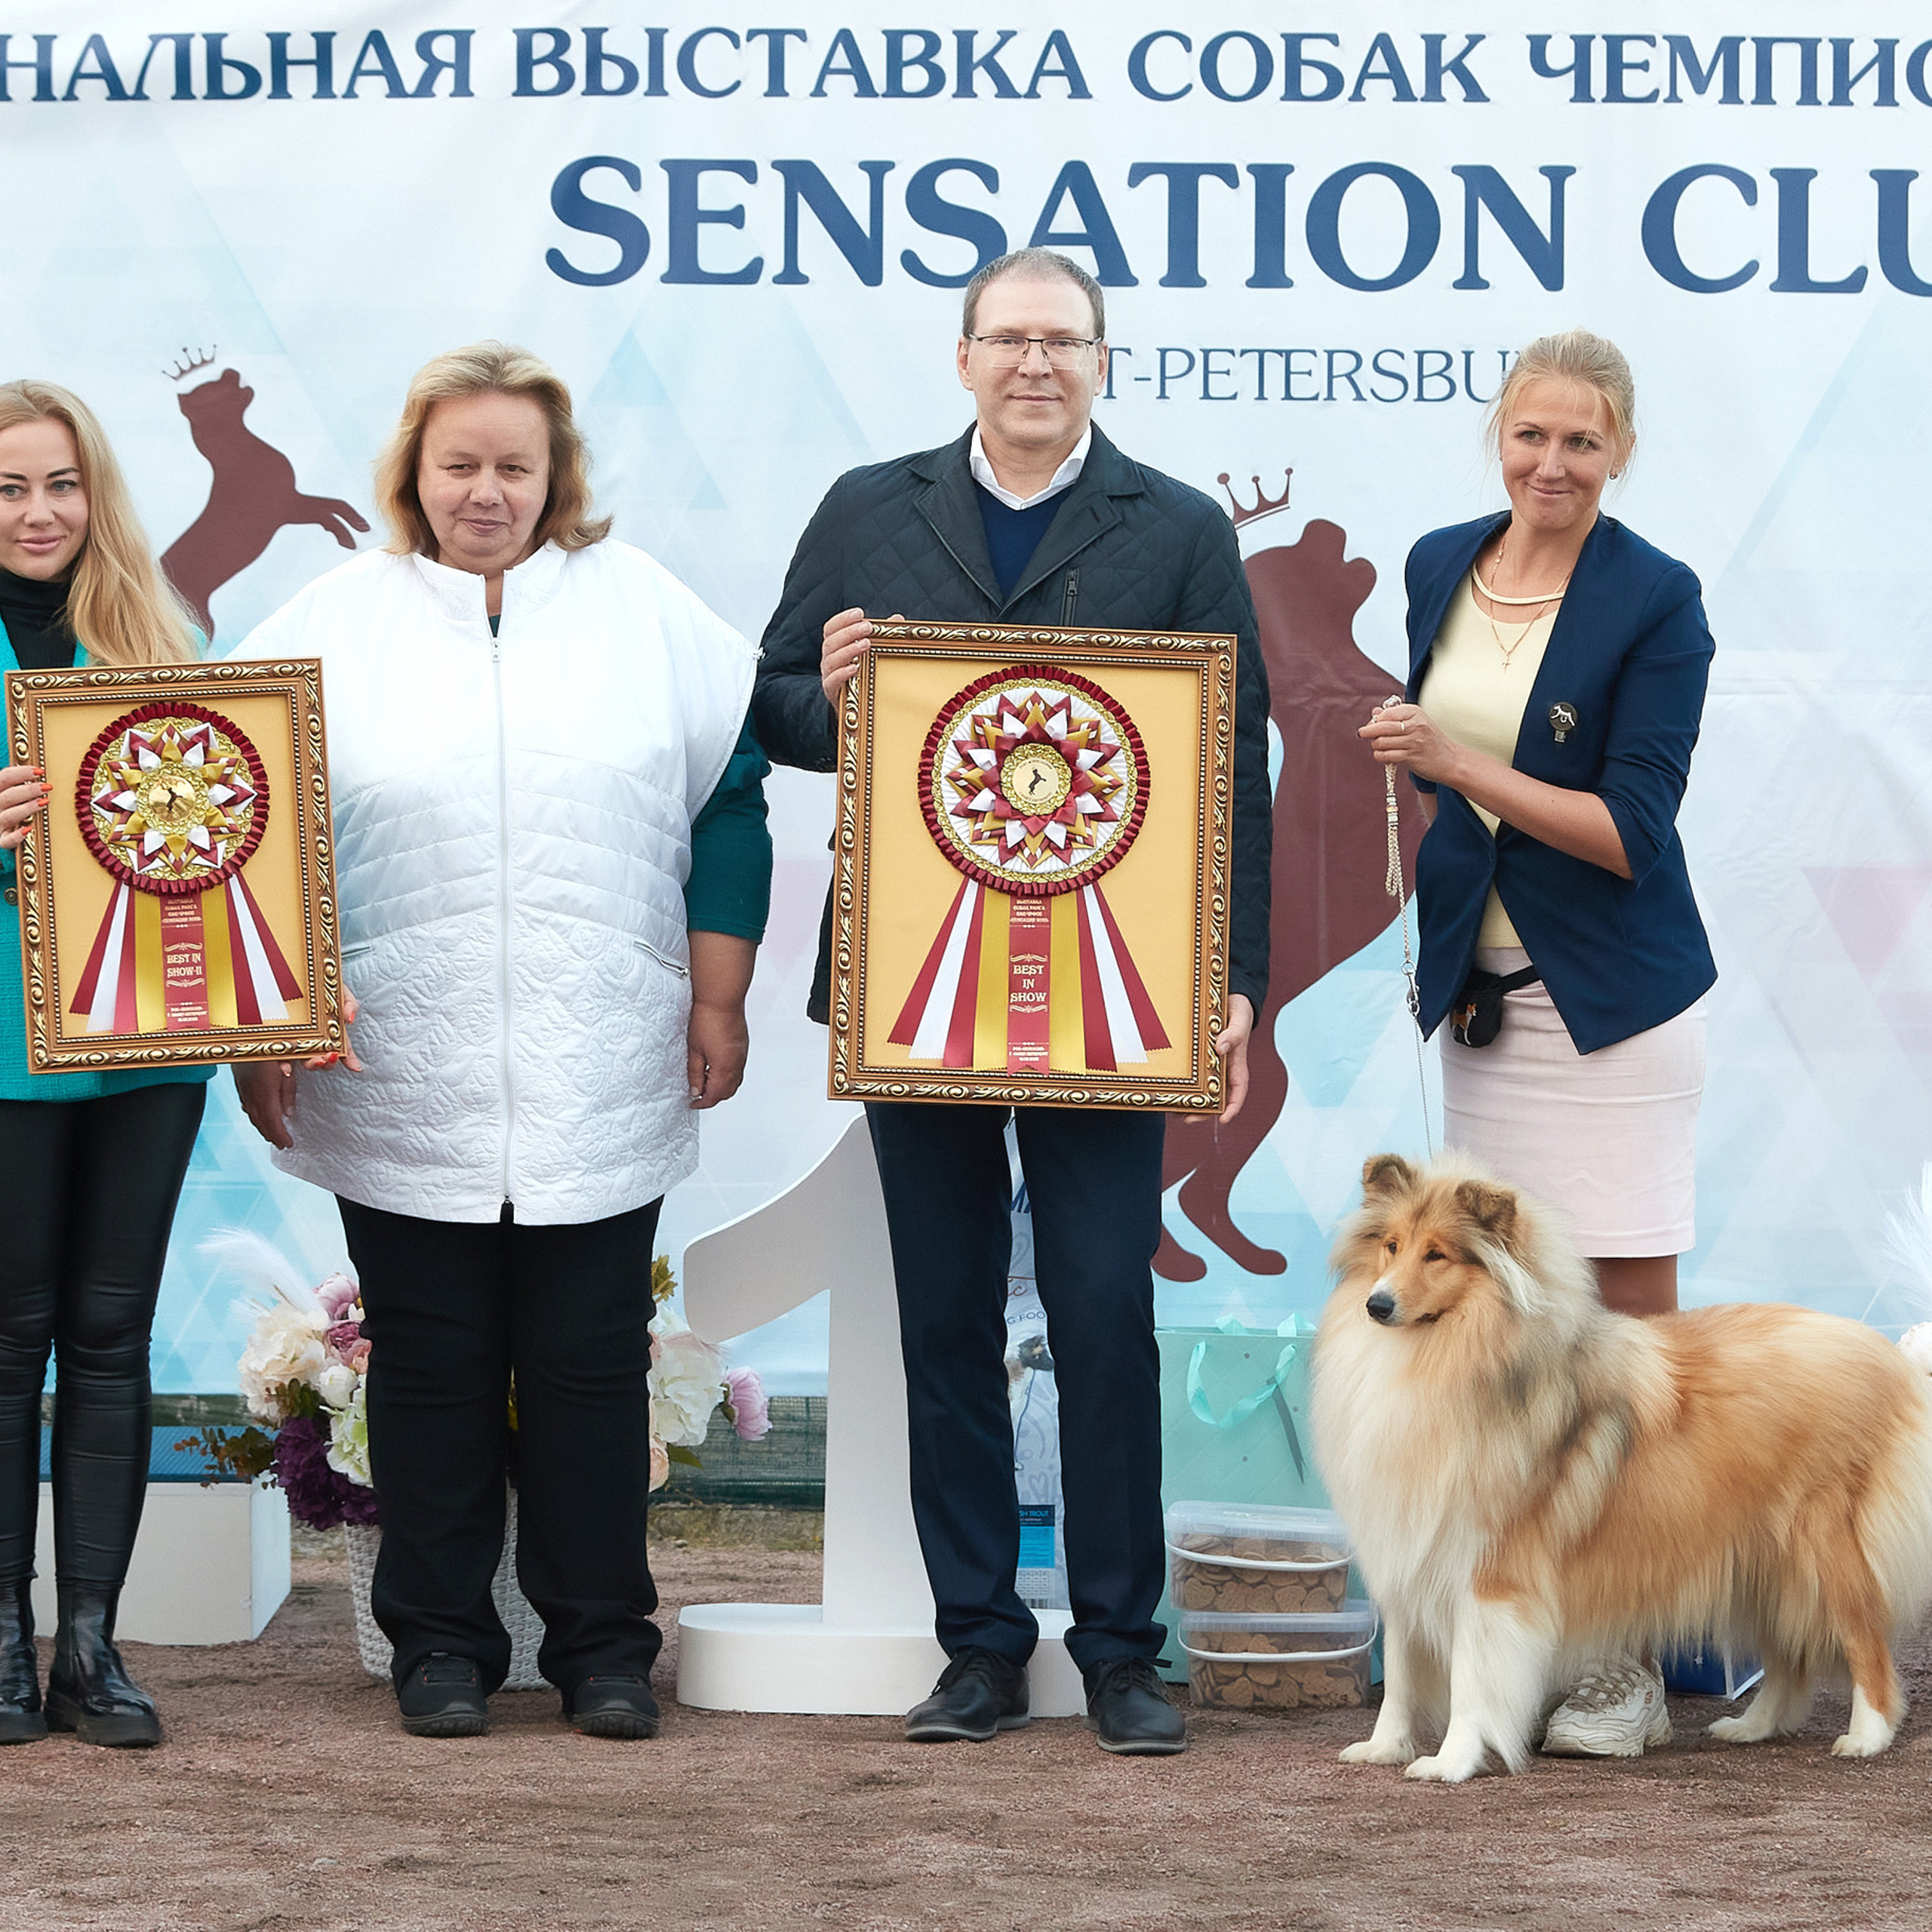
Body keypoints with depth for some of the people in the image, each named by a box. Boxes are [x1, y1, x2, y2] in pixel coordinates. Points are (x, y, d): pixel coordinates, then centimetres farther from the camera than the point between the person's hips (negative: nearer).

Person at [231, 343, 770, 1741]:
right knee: (430, 1368, 5)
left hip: (603, 1088, 0)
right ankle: (441, 1645, 16)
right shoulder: (327, 628, 5)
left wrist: (718, 1004, 3)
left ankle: (604, 1646, 14)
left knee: (592, 1368, 3)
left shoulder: (648, 612, 7)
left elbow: (729, 808, 8)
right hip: (400, 1089, 0)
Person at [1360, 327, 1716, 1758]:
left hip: (1614, 997, -6)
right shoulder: (1440, 569, 8)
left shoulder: (1656, 602, -10)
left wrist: (1462, 767, -21)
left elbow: (1633, 830, -15)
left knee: (1630, 1316, -3)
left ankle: (1638, 1665, 1)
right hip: (1481, 990, 6)